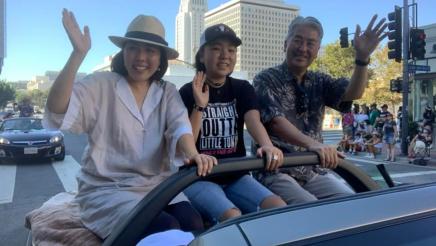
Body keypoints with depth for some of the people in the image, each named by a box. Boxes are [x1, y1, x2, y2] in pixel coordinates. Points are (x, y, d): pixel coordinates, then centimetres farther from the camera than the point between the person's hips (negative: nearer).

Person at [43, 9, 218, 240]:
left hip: (157, 186, 4)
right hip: (107, 190, -3)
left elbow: (180, 126, -9)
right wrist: (78, 54, -27)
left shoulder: (168, 92, 8)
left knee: (194, 224, -23)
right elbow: (57, 112, -18)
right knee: (167, 229, -26)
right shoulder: (101, 85, -3)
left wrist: (193, 154, -32)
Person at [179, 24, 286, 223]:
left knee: (280, 208, -17)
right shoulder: (188, 92, -4)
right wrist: (200, 106, -22)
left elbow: (254, 122, -14)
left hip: (236, 176, 4)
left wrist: (267, 146, -36)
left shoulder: (243, 89, 6)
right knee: (234, 218, -28)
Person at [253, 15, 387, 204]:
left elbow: (352, 93, -5)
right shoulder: (266, 80, -4)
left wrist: (362, 57, -23)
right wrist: (312, 144, -36)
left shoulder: (319, 82, 12)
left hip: (314, 171, 5)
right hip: (277, 172, -5)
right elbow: (275, 121, -20)